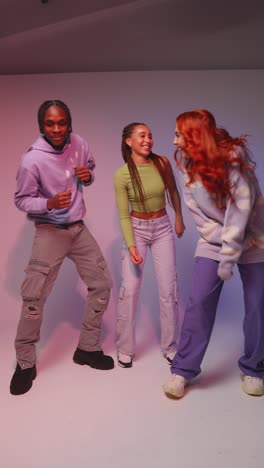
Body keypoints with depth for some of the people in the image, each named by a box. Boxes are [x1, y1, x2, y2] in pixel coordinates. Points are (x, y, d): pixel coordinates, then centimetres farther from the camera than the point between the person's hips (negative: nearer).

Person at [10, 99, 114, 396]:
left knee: (101, 284, 6)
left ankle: (87, 348, 24)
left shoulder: (79, 144, -4)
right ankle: (25, 364, 14)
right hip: (49, 232, -5)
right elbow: (21, 200, -10)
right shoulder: (32, 160, -19)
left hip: (78, 228, 6)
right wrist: (49, 203, -28)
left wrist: (88, 175, -10)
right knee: (34, 297, -5)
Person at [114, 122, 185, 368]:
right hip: (137, 228, -2)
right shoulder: (121, 175, -15)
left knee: (168, 288, 2)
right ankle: (125, 348, 13)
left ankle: (170, 347, 18)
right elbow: (124, 215, -12)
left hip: (163, 228, 2)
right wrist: (131, 245, -22)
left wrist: (179, 218, 19)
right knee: (129, 289, -4)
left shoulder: (162, 163, -8)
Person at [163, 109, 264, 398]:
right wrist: (220, 242, -19)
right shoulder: (187, 164, -4)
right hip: (213, 241, 3)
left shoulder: (234, 154, -17)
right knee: (199, 302, -8)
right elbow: (196, 211, -7)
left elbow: (241, 204, -24)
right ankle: (183, 370, 5)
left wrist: (230, 254, -27)